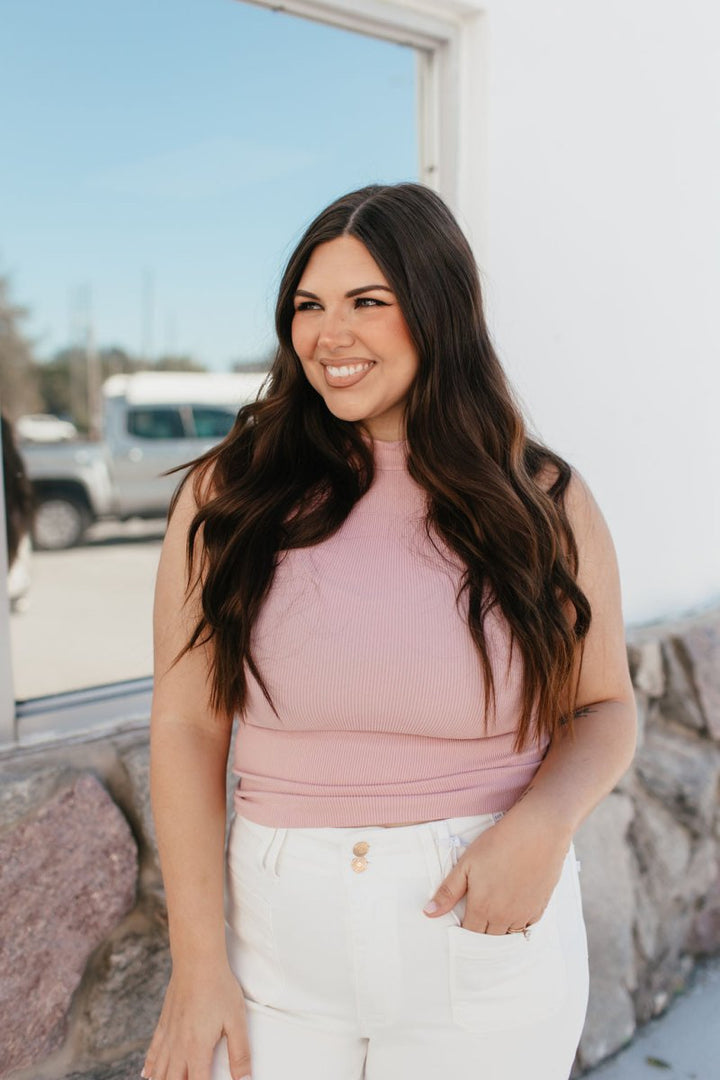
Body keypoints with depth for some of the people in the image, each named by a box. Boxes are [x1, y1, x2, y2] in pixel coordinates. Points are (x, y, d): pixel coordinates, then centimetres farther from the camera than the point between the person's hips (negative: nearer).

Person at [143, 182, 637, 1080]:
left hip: (488, 935, 1)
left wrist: (543, 825, -15)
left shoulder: (544, 504, -3)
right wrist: (199, 959, -6)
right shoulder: (227, 496, -4)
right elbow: (186, 725, -4)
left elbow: (604, 708, 5)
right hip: (281, 932, 0)